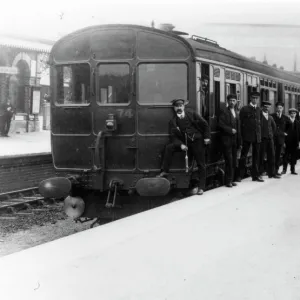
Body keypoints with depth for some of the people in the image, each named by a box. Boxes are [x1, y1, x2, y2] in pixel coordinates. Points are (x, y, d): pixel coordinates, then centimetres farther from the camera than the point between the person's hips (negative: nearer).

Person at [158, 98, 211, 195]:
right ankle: (165, 171, -15)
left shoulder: (192, 114, -1)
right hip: (184, 143, 2)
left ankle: (201, 187, 9)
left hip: (197, 141, -1)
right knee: (169, 147, -19)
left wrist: (207, 137, -6)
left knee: (201, 164, -1)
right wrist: (180, 144, -18)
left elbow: (205, 124, 3)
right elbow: (174, 136, -2)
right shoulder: (173, 121, 2)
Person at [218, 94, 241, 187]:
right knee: (229, 160, -9)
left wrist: (239, 142, 13)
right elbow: (221, 124, -11)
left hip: (234, 140, 6)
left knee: (234, 161, 5)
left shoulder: (236, 113, 19)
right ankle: (228, 181, -3)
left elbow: (238, 128, 18)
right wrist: (230, 130, -14)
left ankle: (231, 180, 11)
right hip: (227, 140, -6)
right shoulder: (224, 112, -1)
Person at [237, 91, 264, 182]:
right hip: (247, 136, -4)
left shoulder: (259, 110, 12)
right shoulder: (244, 109, -1)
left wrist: (259, 134, 7)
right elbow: (241, 123, -1)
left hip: (257, 136, 4)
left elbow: (259, 122, 16)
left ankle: (255, 175, 15)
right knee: (243, 155, -2)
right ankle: (240, 175, 3)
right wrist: (241, 136, -5)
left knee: (256, 156, 8)